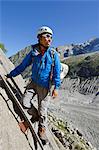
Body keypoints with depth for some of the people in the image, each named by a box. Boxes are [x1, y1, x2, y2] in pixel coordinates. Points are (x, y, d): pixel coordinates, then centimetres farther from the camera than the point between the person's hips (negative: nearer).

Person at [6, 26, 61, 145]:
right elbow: (22, 66, 6)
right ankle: (35, 111, 24)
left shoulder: (53, 54, -6)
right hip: (33, 83, 2)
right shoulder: (33, 52, -1)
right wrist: (10, 75, 7)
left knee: (42, 110, 3)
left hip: (44, 86, -2)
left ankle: (42, 130, 28)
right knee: (25, 104, -11)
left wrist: (56, 87, -10)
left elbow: (57, 72, -5)